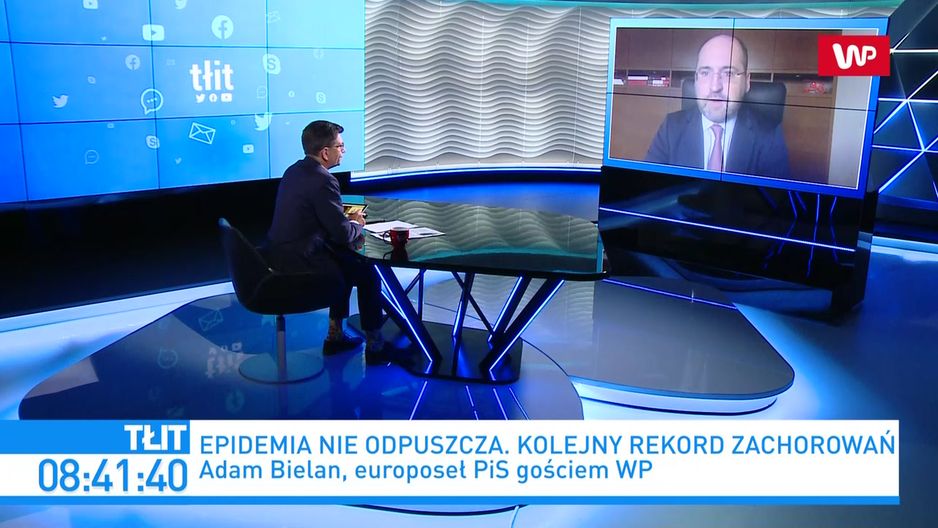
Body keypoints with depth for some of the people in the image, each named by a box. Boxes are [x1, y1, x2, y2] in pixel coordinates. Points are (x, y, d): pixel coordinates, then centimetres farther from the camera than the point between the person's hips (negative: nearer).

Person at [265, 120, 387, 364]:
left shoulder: (295, 170, 8)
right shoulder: (323, 180, -21)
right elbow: (343, 234, -18)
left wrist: (346, 220, 11)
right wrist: (356, 225, 4)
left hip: (280, 255, 9)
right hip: (299, 263, -9)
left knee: (347, 261, 27)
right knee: (368, 274, 7)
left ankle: (335, 335, 32)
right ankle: (374, 347, 17)